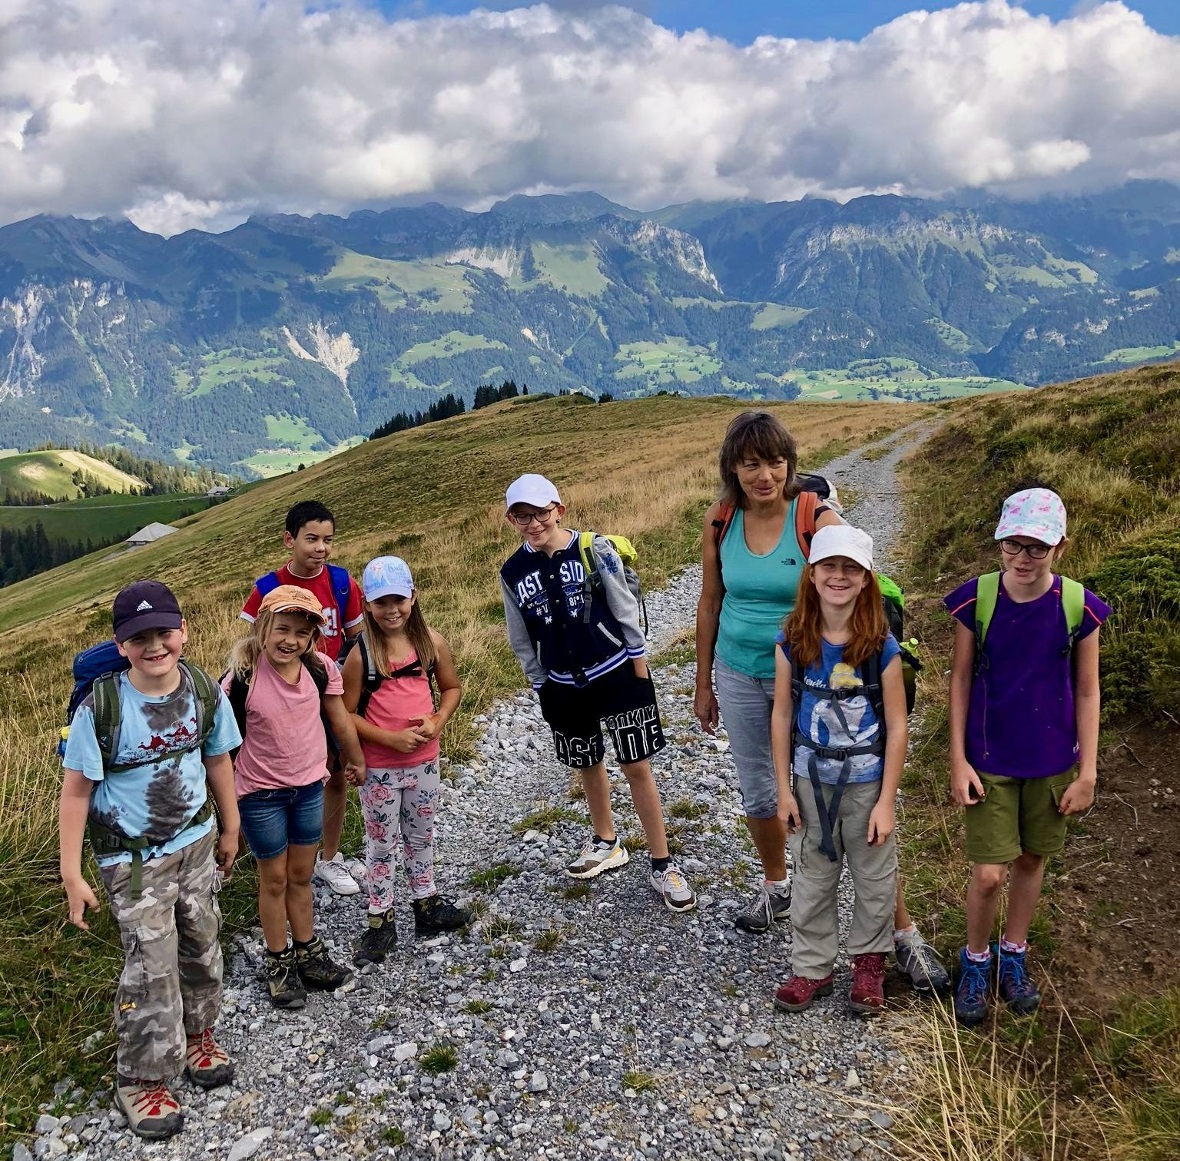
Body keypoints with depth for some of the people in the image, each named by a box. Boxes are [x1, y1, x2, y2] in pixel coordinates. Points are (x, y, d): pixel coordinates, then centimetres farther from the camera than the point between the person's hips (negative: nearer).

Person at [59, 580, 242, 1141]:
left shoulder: (204, 690, -11)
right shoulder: (102, 707, -23)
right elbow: (76, 790, -15)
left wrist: (229, 828, 14)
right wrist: (72, 874, -12)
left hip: (196, 841, 4)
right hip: (133, 858, -4)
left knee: (200, 943, 17)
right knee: (152, 967, 0)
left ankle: (197, 1033, 42)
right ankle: (140, 1079, 21)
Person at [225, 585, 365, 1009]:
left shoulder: (320, 669, -11)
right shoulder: (243, 677, -21)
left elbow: (340, 719, 4)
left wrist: (357, 762, 16)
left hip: (309, 787, 3)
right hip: (261, 794, -3)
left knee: (301, 875, 19)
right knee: (274, 879, 13)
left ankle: (308, 954, 36)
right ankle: (278, 963, 31)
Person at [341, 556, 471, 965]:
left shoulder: (431, 642, -5)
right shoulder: (361, 653, -14)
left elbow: (451, 687, 8)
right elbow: (345, 713, -12)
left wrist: (437, 721, -10)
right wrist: (391, 738, -20)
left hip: (424, 761, 3)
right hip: (379, 767, -3)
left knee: (421, 836, 20)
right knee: (381, 843, 10)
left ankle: (427, 904, 37)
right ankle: (380, 921, 24)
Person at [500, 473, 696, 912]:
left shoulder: (595, 550, -13)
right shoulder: (513, 573, -3)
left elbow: (626, 609, -6)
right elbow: (521, 640, 7)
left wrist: (639, 668, -5)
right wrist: (541, 685, 7)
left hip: (616, 674, -3)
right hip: (563, 686, 4)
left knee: (637, 766, -1)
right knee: (588, 764, 19)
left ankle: (662, 866, 11)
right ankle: (607, 843, 42)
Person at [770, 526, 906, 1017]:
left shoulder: (881, 646, -15)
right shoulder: (793, 641, -9)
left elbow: (896, 727, -10)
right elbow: (782, 715, -2)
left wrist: (886, 801, -10)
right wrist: (784, 789, -2)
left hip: (867, 783, -1)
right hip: (811, 781, 2)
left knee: (874, 880, 15)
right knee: (812, 878, 15)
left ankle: (868, 962, 37)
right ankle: (812, 967, 33)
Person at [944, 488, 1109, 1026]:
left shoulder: (1079, 607, -12)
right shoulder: (975, 599, -13)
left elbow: (1086, 691, -2)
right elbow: (960, 679, -5)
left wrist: (1087, 771, -1)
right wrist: (958, 760, -6)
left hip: (1051, 762, 2)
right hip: (989, 759, -1)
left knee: (1031, 859, 17)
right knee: (988, 874, -1)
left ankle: (1013, 953, 40)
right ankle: (976, 959, 26)